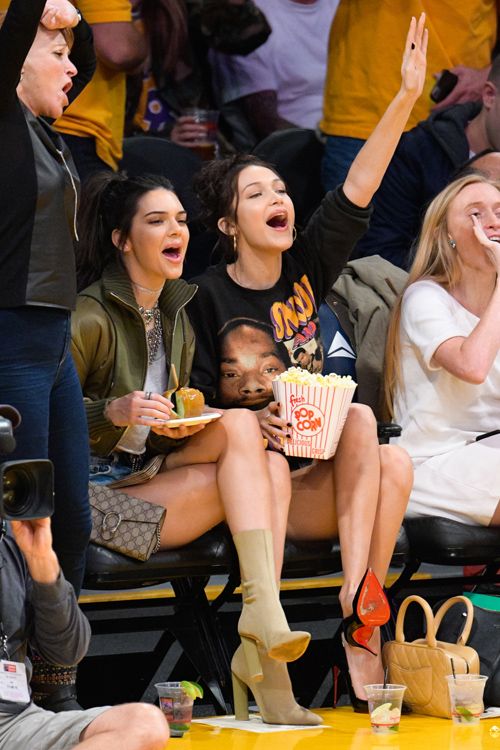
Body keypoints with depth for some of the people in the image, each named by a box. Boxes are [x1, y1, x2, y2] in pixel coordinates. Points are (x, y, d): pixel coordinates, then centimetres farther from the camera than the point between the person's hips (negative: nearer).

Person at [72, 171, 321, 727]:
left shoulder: (175, 312, 15)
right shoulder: (91, 316, -9)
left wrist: (180, 421, 1)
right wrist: (116, 411, -25)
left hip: (156, 467, 7)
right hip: (99, 487, -7)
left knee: (270, 468, -21)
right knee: (243, 425, -24)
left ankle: (261, 654, -30)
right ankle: (265, 616, -35)